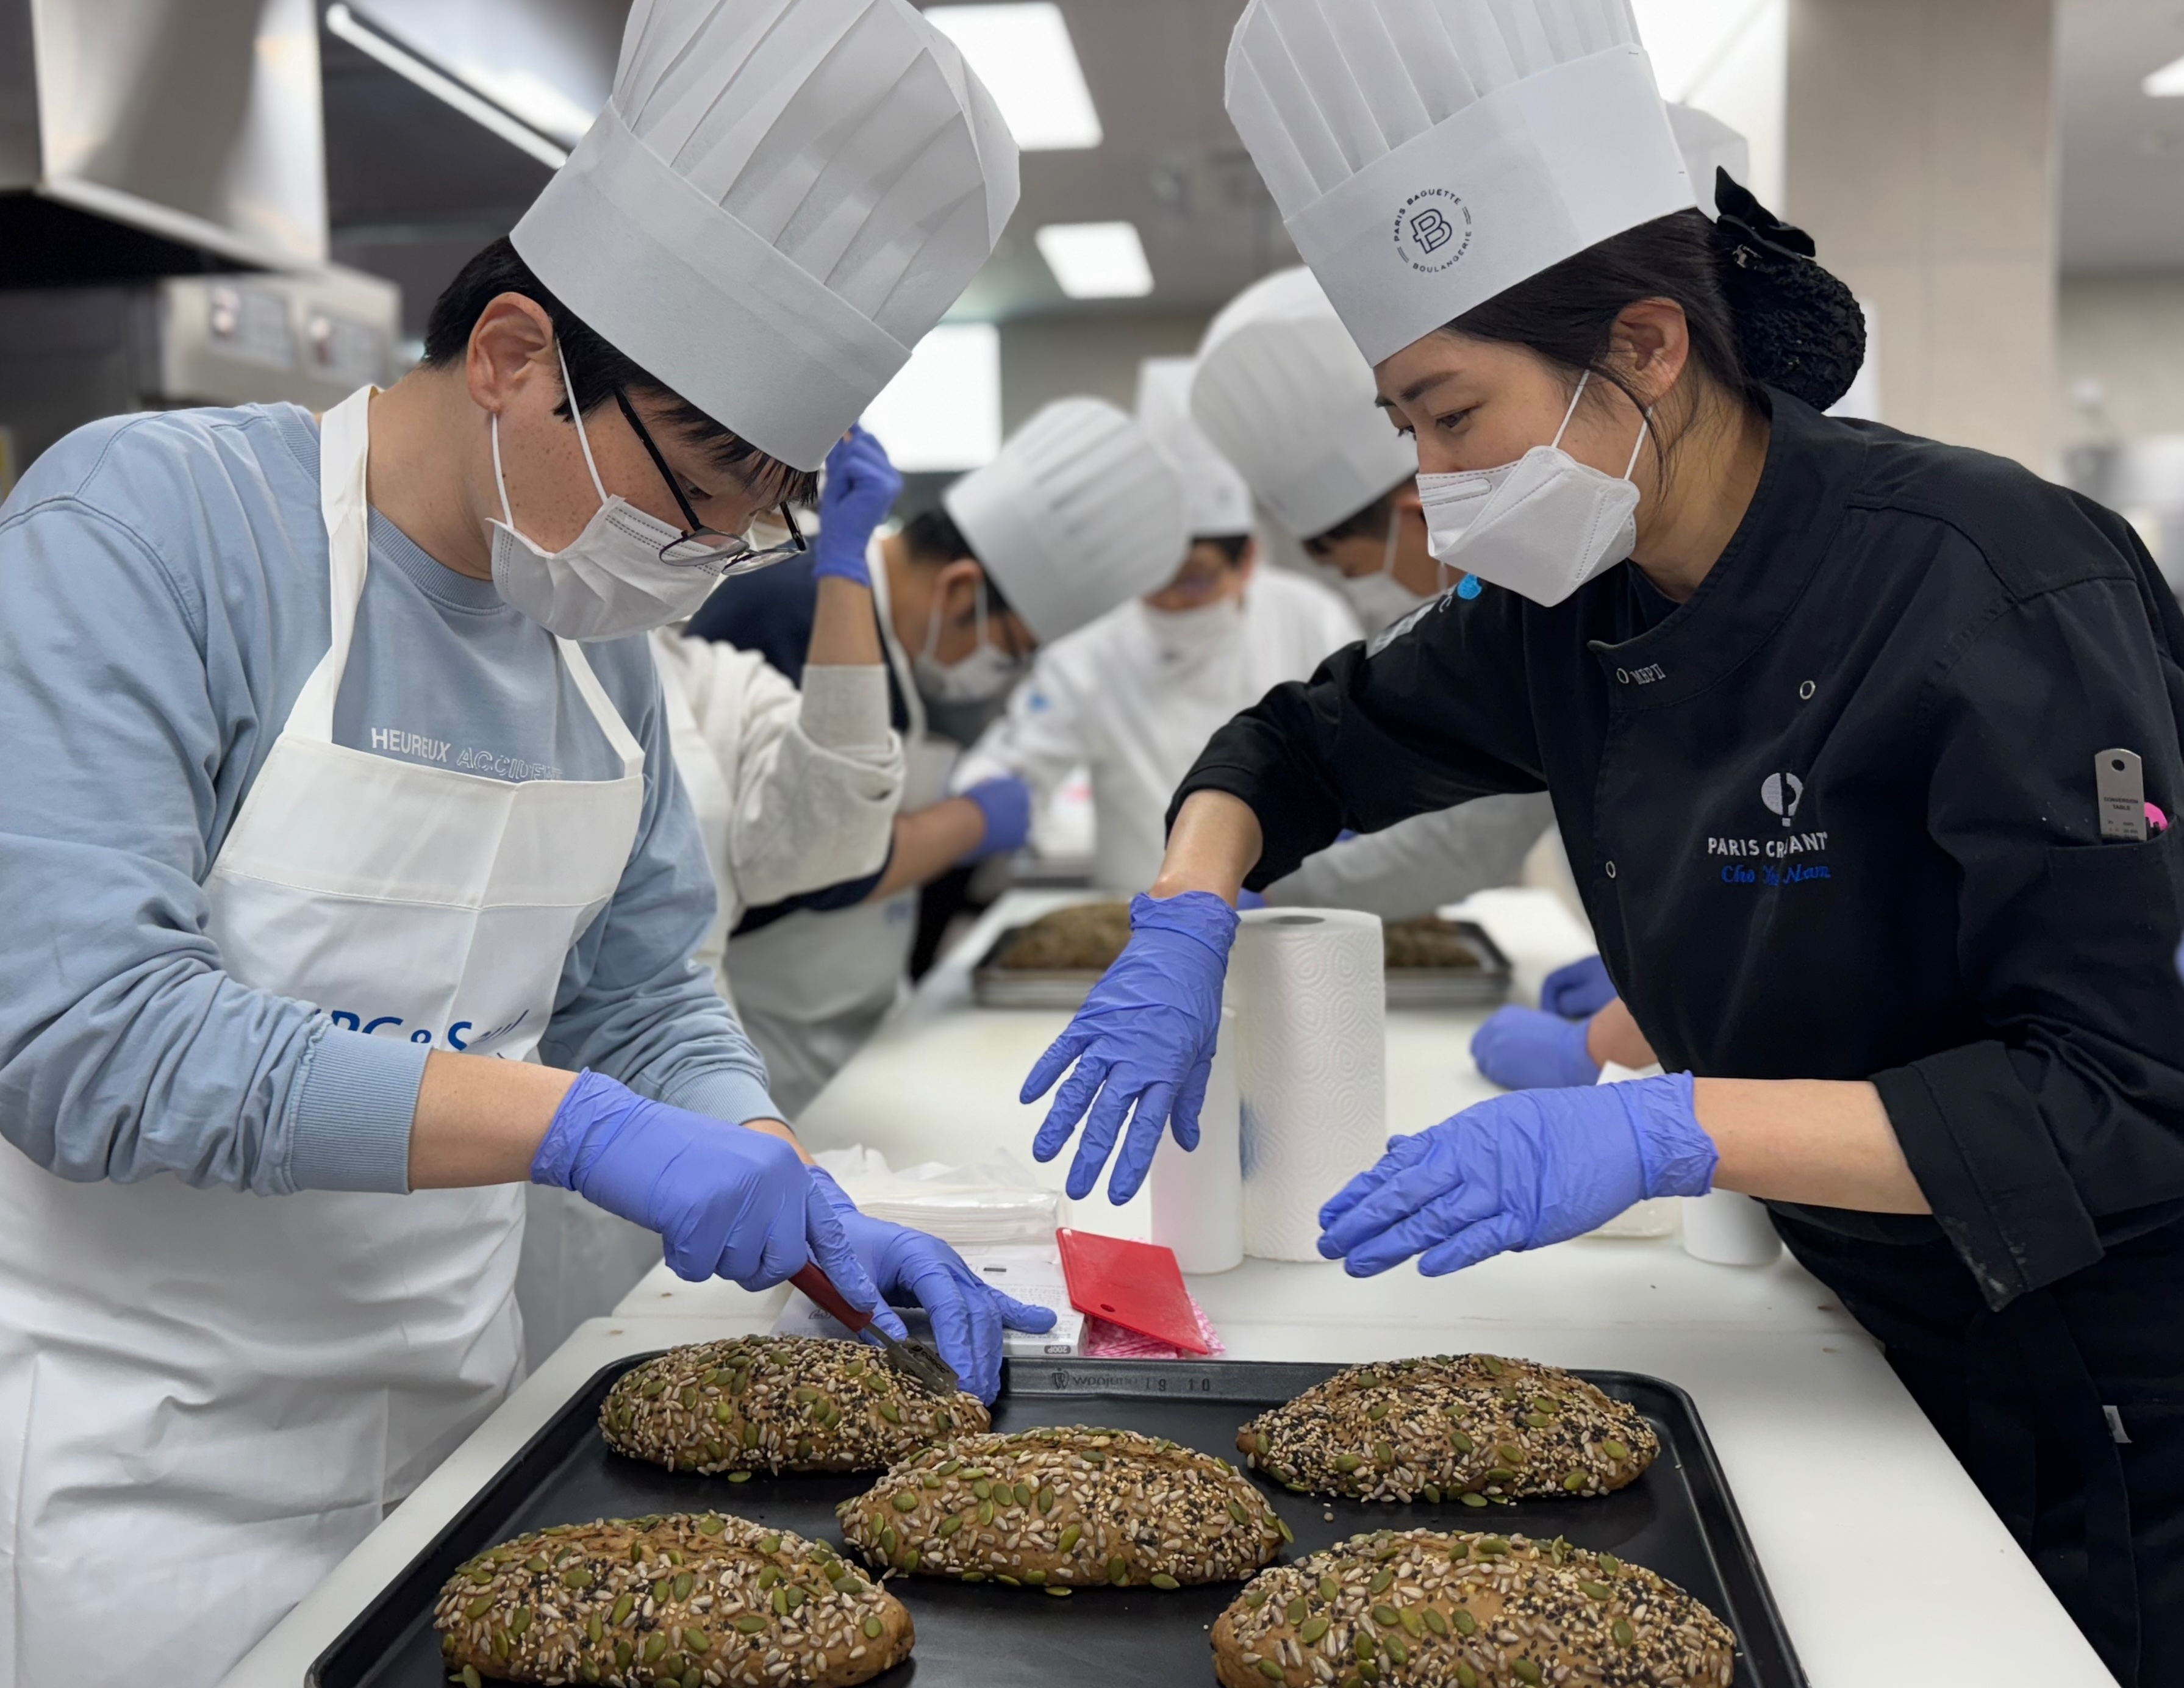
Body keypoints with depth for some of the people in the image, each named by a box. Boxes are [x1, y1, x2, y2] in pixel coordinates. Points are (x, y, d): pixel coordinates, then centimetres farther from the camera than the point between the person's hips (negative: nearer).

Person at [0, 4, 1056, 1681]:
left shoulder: (600, 632, 3)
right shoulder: (147, 522, -17)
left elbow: (642, 1000, 9)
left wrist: (808, 1216, -8)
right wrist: (574, 1120, -29)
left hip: (451, 1412, 6)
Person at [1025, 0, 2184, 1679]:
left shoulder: (1994, 585, -26)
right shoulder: (1576, 611, -5)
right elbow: (1311, 744, 10)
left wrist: (1661, 1131, -38)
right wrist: (1181, 938, -10)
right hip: (1869, 1352, 6)